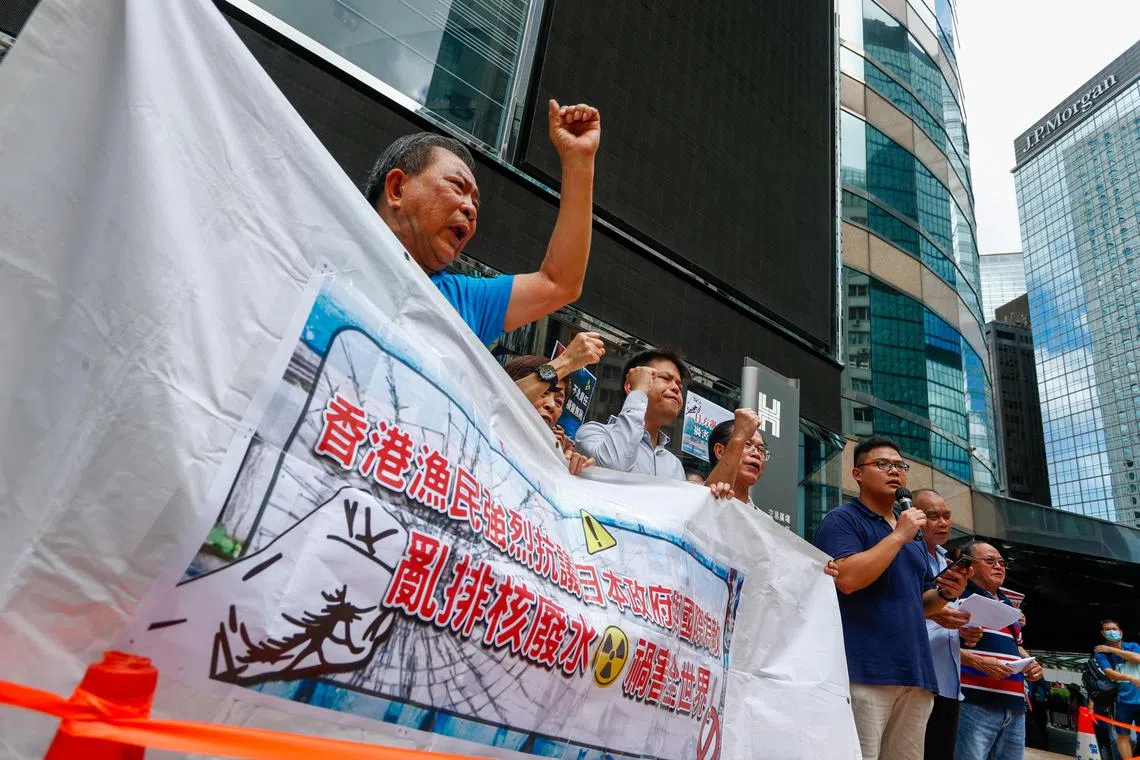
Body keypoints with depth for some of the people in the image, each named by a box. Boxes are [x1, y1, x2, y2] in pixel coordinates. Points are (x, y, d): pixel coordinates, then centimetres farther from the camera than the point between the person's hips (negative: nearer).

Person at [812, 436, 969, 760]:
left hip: (915, 673, 8)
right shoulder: (842, 520, -2)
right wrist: (898, 536, -12)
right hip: (865, 672, -8)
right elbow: (847, 579, -19)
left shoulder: (914, 536, 23)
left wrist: (944, 593, 5)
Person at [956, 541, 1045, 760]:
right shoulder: (960, 596, -4)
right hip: (975, 703, -9)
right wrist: (978, 662, -21)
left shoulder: (1008, 605, 26)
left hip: (1015, 706, 9)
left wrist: (1030, 663, 12)